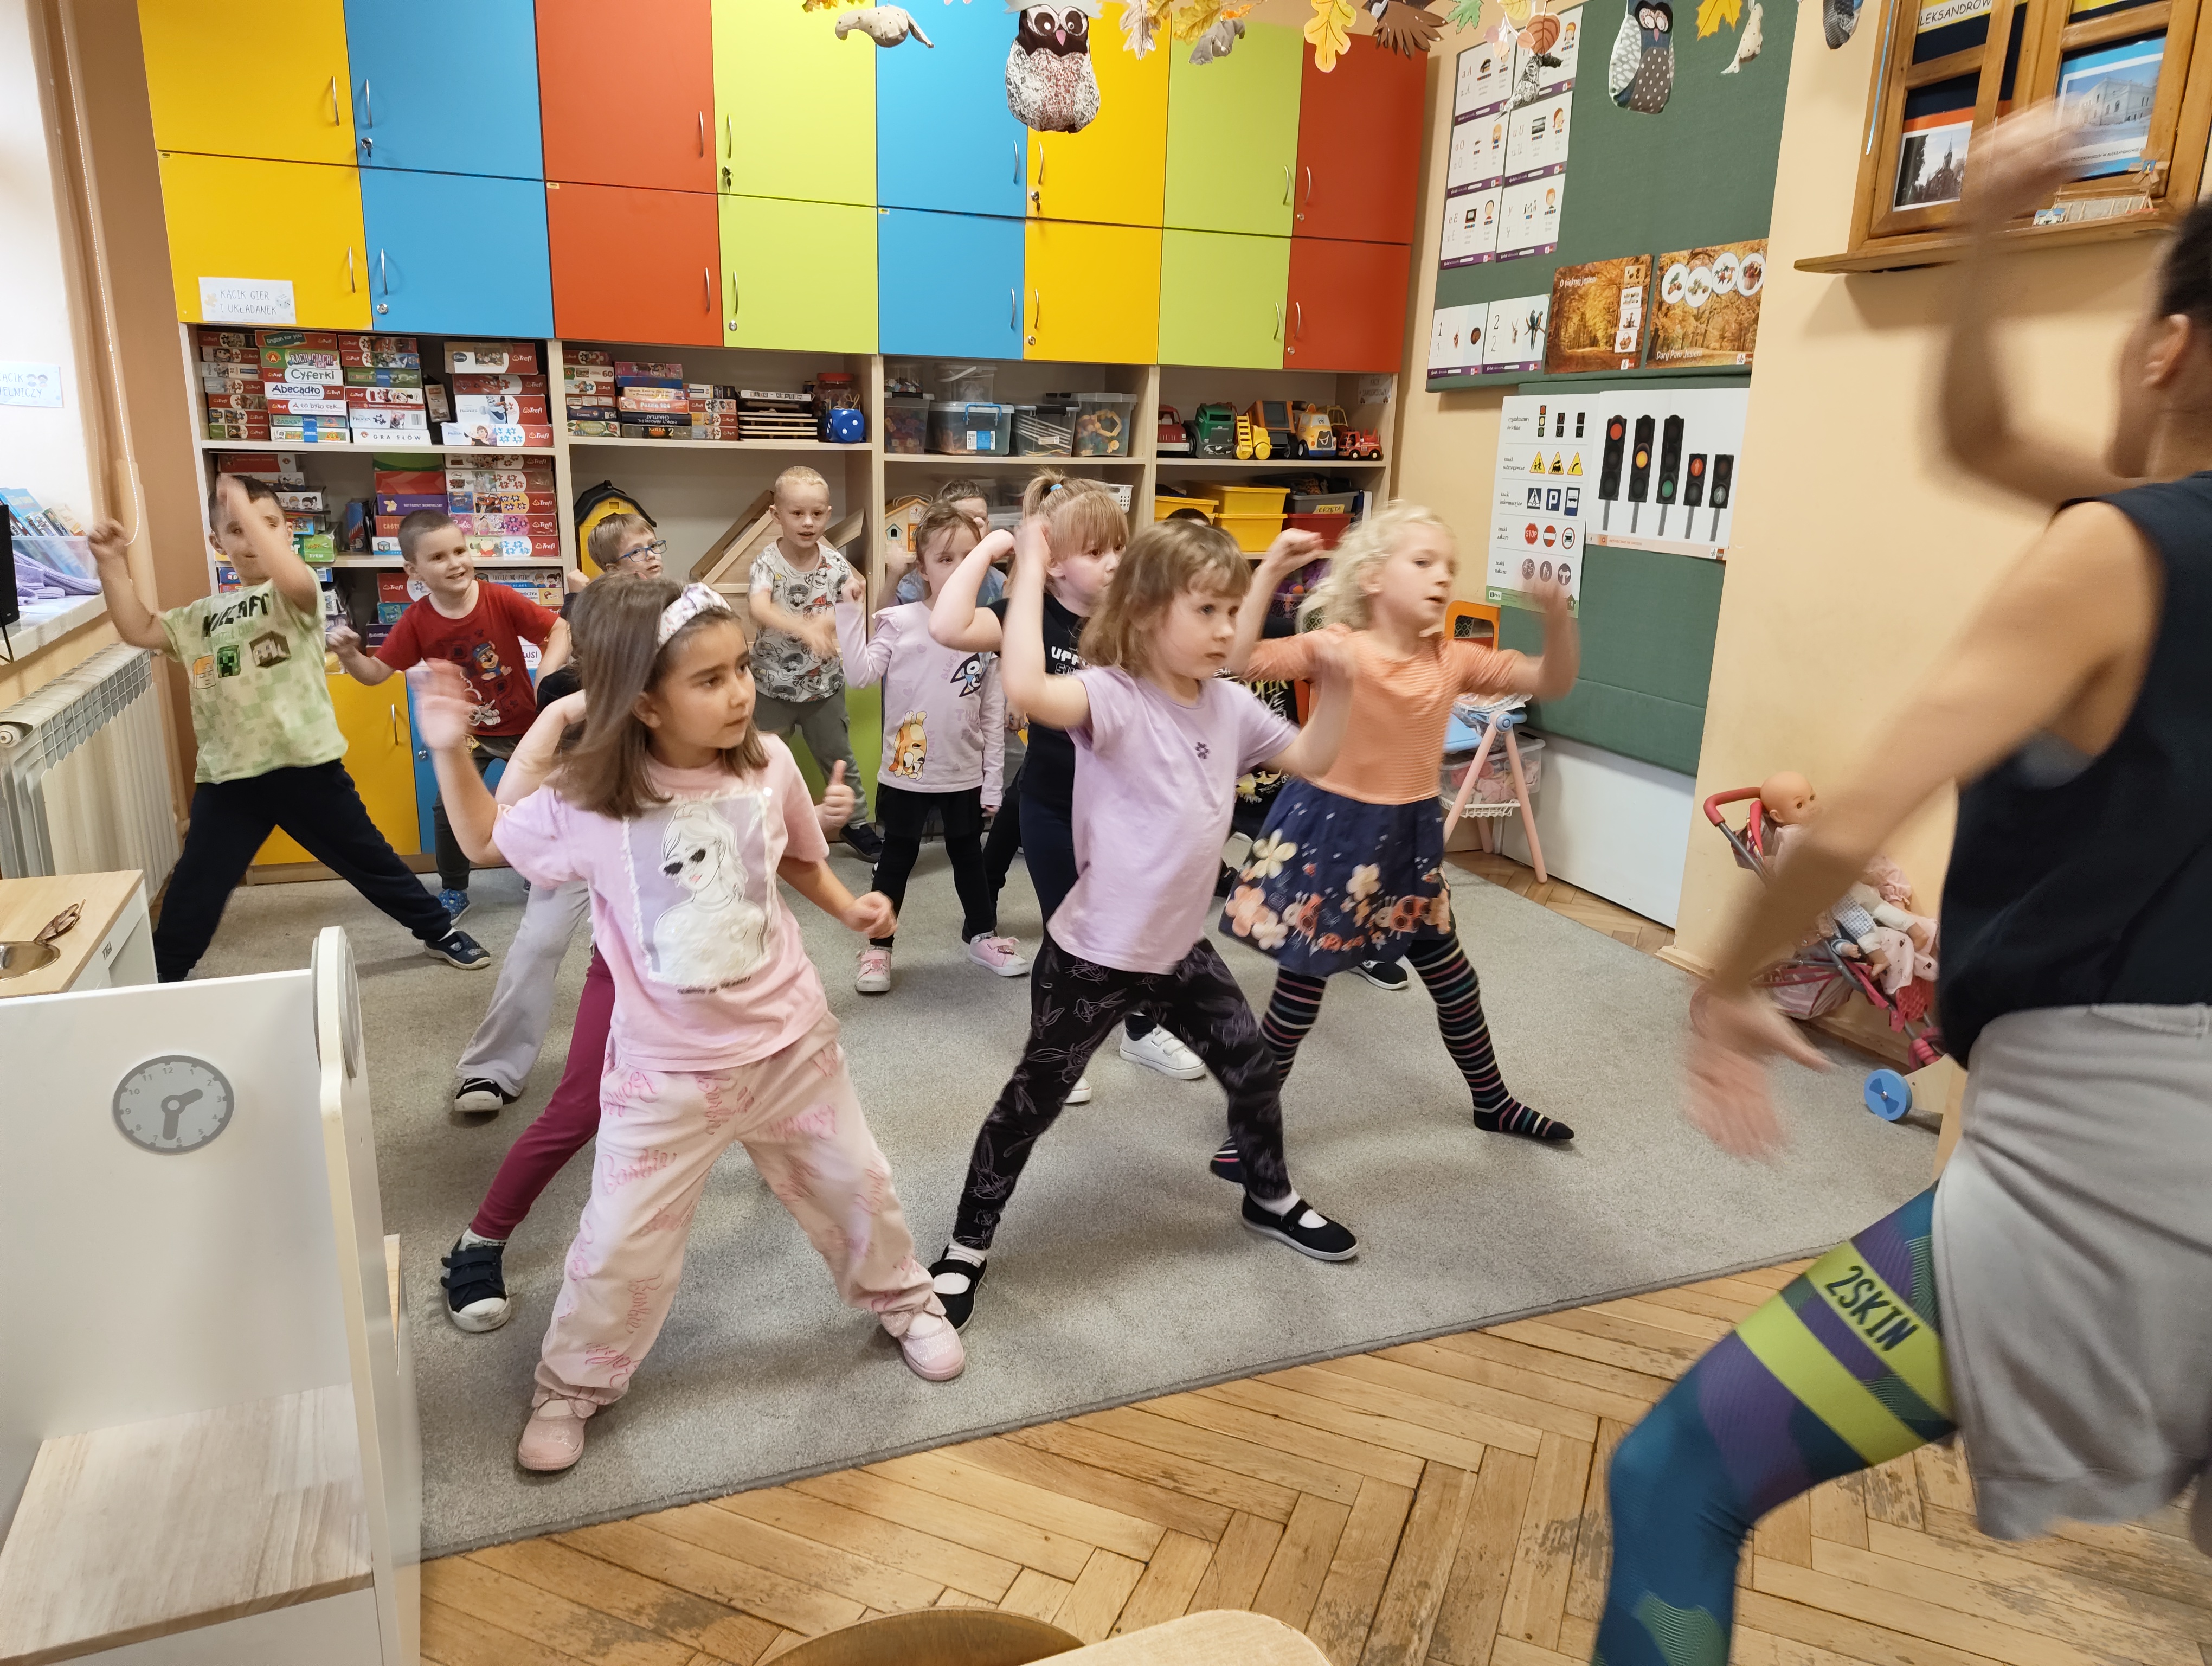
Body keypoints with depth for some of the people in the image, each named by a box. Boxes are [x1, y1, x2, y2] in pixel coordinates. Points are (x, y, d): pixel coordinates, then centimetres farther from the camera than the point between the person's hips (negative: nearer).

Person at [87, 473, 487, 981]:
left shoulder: (297, 595, -4)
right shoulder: (203, 615, 15)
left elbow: (294, 579, -28)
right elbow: (138, 630, 14)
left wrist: (244, 504, -22)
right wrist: (112, 563, 5)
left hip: (306, 764, -4)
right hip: (227, 775, 4)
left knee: (371, 861, 10)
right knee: (193, 891, 9)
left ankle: (439, 933, 26)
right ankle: (157, 980, 26)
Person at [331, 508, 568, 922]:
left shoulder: (502, 600, -22)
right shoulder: (416, 622, -15)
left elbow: (559, 629, -15)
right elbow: (374, 673, -10)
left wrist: (549, 674, -28)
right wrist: (347, 654, -30)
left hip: (524, 725, -1)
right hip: (467, 732, 1)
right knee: (448, 807, -7)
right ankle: (454, 892, 15)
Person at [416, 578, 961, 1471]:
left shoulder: (768, 765, -10)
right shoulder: (587, 803, -16)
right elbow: (487, 841, 2)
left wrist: (851, 906, -9)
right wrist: (451, 753, -12)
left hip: (789, 1042, 2)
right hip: (664, 1070, -2)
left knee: (857, 1186, 18)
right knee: (621, 1243, 7)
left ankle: (903, 1299, 47)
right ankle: (572, 1384, 34)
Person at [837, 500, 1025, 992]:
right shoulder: (899, 623, -9)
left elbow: (994, 712, 1)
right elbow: (859, 675, -18)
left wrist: (992, 779, 2)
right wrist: (849, 613, -20)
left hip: (965, 775, 2)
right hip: (905, 772, -2)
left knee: (969, 856, 18)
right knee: (896, 859, 12)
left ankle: (983, 935, 36)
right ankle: (878, 947, 25)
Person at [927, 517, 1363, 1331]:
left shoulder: (1233, 706, 2)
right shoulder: (1112, 697, -22)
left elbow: (1311, 761, 15)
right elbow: (1027, 690, -43)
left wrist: (1335, 687, -1)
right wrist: (1031, 571, -36)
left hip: (1179, 947, 7)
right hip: (1093, 954, -7)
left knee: (1253, 1068, 20)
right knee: (1033, 1099, 7)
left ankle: (1271, 1198, 47)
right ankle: (966, 1247, 25)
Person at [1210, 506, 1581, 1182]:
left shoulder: (1454, 660, 0)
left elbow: (1551, 682, 2)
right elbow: (1239, 663, -27)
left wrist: (1558, 618, -15)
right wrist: (1268, 574, -30)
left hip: (1408, 837, 5)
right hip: (1330, 832, -5)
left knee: (1454, 978, 19)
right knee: (1300, 990, 2)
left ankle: (1493, 1102, 43)